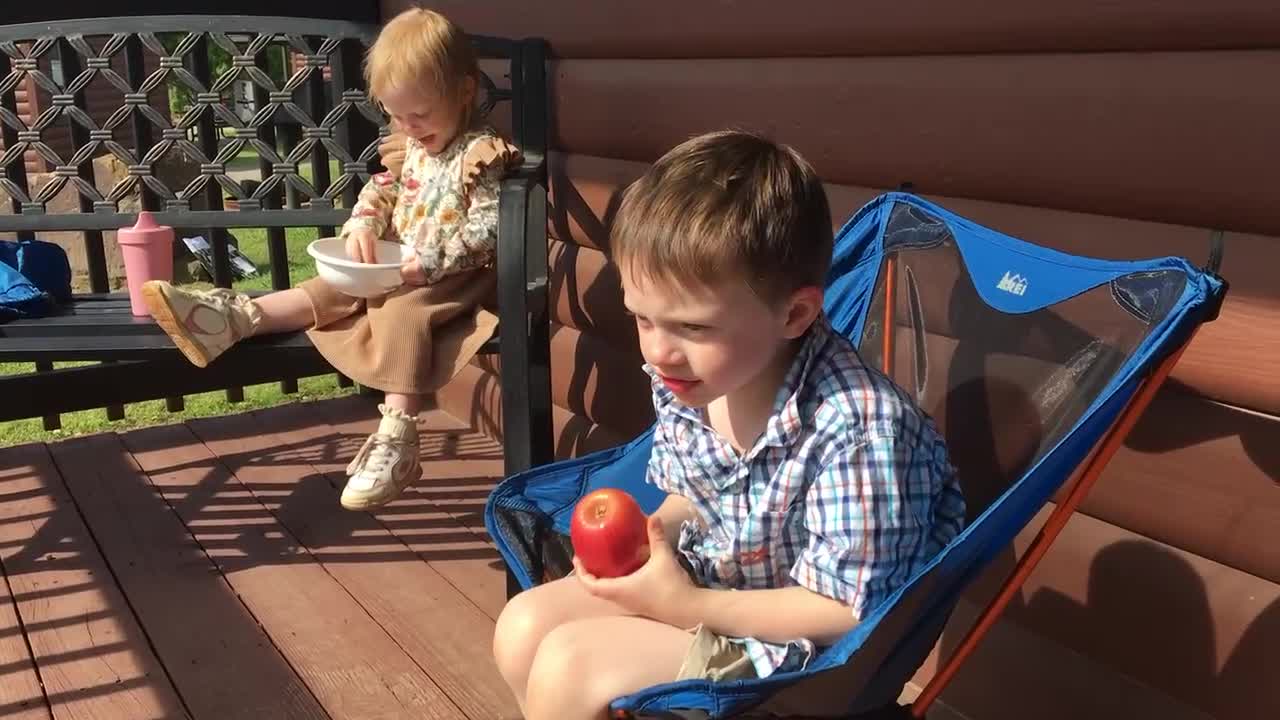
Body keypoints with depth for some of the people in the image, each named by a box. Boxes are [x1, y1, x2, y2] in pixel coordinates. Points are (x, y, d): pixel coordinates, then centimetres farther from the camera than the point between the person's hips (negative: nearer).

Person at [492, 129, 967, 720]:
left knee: (567, 666, -17)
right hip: (708, 574, 7)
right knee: (524, 625, 0)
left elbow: (848, 610, -25)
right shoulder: (682, 380, -9)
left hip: (798, 643, -7)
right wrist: (648, 535, -11)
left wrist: (687, 605, -25)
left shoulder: (858, 426, -32)